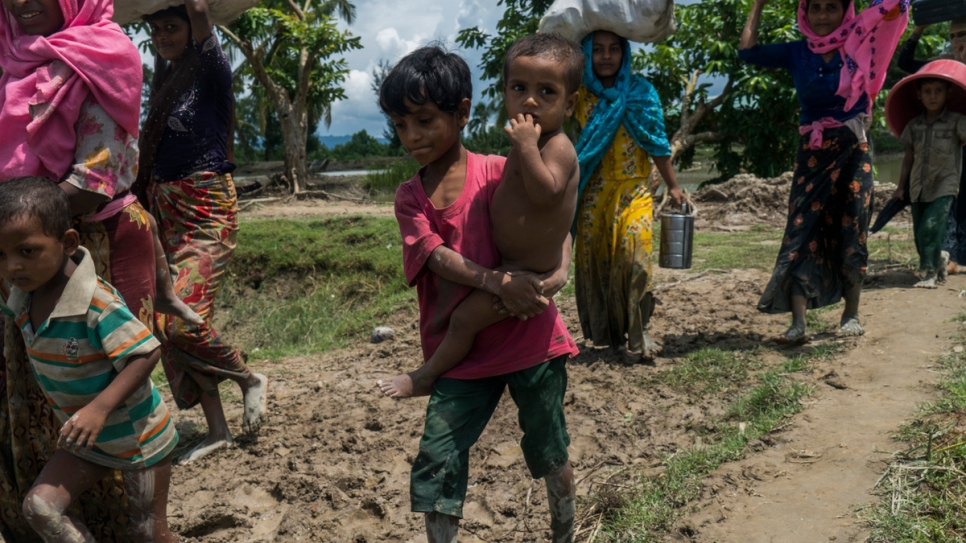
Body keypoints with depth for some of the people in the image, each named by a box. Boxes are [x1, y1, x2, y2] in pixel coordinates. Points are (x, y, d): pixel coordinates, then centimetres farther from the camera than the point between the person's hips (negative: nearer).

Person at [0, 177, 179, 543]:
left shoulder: (97, 303, -30)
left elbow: (145, 355, -31)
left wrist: (99, 409, -37)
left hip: (138, 437, -6)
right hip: (86, 439, 7)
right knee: (39, 506, -8)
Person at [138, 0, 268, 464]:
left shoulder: (211, 72, -9)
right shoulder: (165, 76, 13)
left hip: (206, 214, -8)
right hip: (163, 208, 8)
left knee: (183, 322, -17)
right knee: (167, 324, 6)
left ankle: (252, 380, 9)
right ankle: (216, 430, 15)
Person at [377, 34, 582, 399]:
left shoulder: (558, 147, -22)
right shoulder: (532, 141, 7)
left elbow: (545, 192, -39)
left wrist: (526, 147, -38)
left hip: (528, 272, -11)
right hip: (509, 261, 11)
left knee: (466, 316, -10)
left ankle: (427, 376, 11)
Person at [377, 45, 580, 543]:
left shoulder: (498, 172, -6)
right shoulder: (410, 197, 1)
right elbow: (436, 255, -13)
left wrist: (561, 269, -21)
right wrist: (497, 282, -30)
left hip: (531, 338, -1)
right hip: (462, 353, 2)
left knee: (550, 450, 16)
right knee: (436, 461, -4)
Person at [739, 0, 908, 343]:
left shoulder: (859, 40, 1)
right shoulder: (796, 53, 5)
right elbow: (747, 52, -1)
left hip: (853, 152, -1)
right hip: (812, 156, 1)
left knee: (851, 234, 4)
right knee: (803, 232, -6)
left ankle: (851, 314, 20)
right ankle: (798, 323, -8)